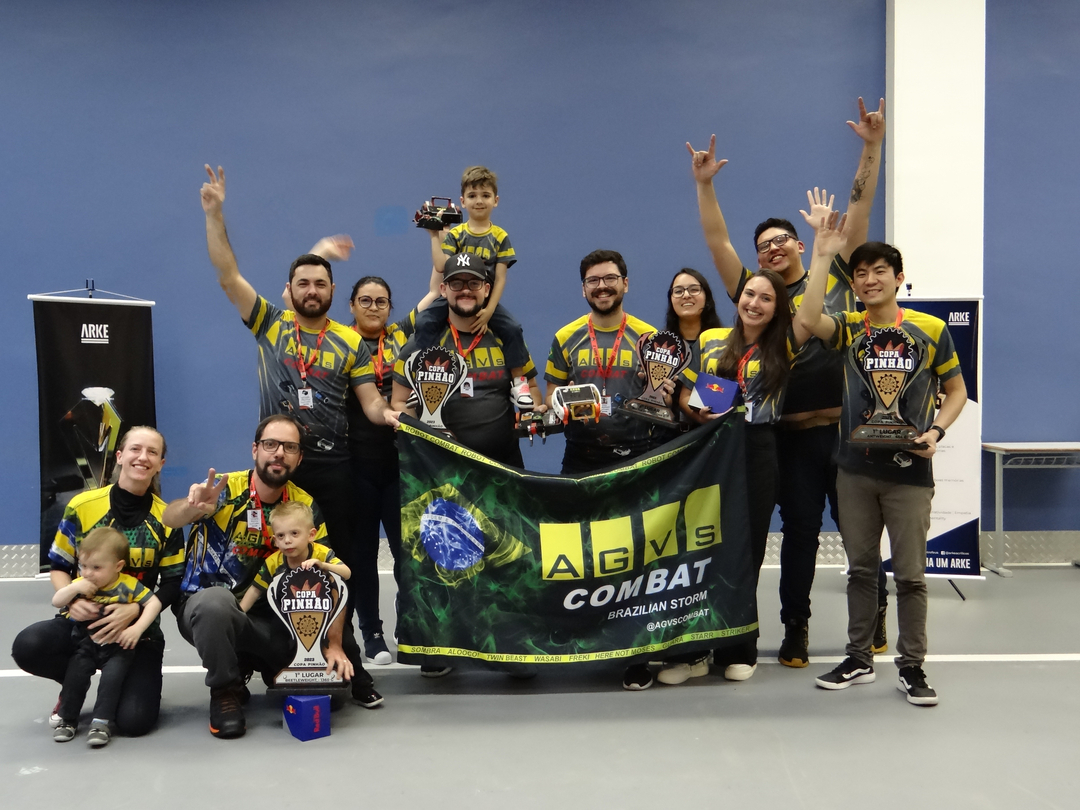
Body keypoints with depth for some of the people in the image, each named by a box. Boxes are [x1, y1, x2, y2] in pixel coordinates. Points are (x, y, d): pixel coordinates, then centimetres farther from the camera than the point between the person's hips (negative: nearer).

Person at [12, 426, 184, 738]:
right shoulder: (82, 505, -2)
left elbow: (172, 584, 0)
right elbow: (58, 566, 6)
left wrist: (135, 610, -20)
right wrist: (72, 599, -16)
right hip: (82, 621, 1)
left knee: (133, 721, -19)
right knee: (28, 647, -31)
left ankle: (139, 681, 20)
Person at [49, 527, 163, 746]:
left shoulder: (128, 585, -13)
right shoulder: (81, 584, -3)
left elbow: (154, 603, -14)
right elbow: (56, 602, -5)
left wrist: (137, 628, -26)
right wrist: (73, 588, -24)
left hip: (118, 646, -3)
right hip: (87, 644, 3)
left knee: (112, 676, -22)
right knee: (75, 674, -13)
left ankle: (102, 722, -11)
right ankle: (67, 718, 6)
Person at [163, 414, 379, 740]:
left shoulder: (304, 505, -4)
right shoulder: (225, 489, -15)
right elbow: (169, 518, -33)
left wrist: (334, 645, -15)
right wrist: (193, 507, -57)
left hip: (265, 618, 4)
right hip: (204, 606, -3)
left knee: (324, 673, -13)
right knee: (217, 598, -37)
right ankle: (224, 691, -15)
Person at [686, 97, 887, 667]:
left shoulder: (836, 276, 8)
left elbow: (859, 209, 3)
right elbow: (717, 242, 3)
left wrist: (872, 147, -4)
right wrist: (705, 186, -4)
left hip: (846, 427, 0)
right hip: (791, 434, 1)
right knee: (800, 531, 8)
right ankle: (795, 627, 19)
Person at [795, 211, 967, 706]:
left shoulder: (931, 330, 0)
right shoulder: (848, 329, 2)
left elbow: (956, 391, 9)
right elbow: (807, 319, -21)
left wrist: (936, 431, -9)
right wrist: (823, 254, -17)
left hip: (910, 470, -2)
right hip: (856, 469, 2)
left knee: (910, 574, 3)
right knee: (861, 569, 12)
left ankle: (911, 666, 15)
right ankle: (859, 660, 23)